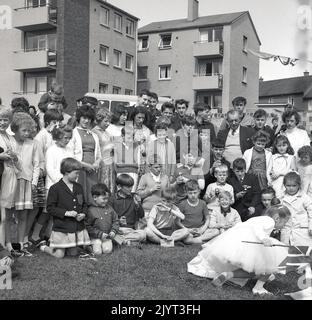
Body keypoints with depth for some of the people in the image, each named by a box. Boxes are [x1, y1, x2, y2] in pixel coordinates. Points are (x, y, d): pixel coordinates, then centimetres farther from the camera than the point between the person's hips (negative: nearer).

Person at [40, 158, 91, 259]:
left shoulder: (78, 187, 9)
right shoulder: (55, 188, -10)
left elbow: (84, 204, 18)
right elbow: (50, 208, -11)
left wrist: (83, 214, -2)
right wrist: (66, 213, -20)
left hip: (78, 228, 6)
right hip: (61, 228, -5)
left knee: (73, 253, 8)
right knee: (59, 255, -1)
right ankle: (43, 247, 25)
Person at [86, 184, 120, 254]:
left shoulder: (109, 208, 4)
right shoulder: (91, 211, -11)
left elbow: (116, 221, 13)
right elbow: (88, 227, -10)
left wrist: (113, 231, -4)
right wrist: (100, 234, -15)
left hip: (107, 236, 3)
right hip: (96, 237, -3)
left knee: (107, 250, -19)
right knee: (97, 252, -19)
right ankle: (90, 247, 12)